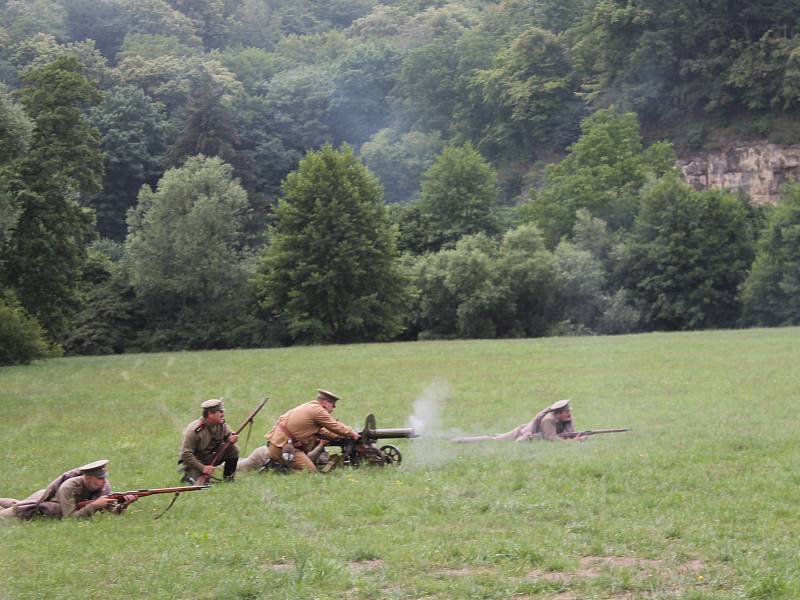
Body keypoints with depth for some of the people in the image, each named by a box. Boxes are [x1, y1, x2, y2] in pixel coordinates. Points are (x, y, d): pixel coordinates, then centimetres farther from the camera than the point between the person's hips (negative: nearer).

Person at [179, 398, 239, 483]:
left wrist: (231, 439, -18)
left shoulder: (221, 425, -7)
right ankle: (189, 472, 6)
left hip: (210, 457, 6)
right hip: (194, 460, -6)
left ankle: (228, 477, 4)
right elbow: (186, 454, -26)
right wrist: (202, 468, -29)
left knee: (234, 449, -10)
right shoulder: (194, 430, -26)